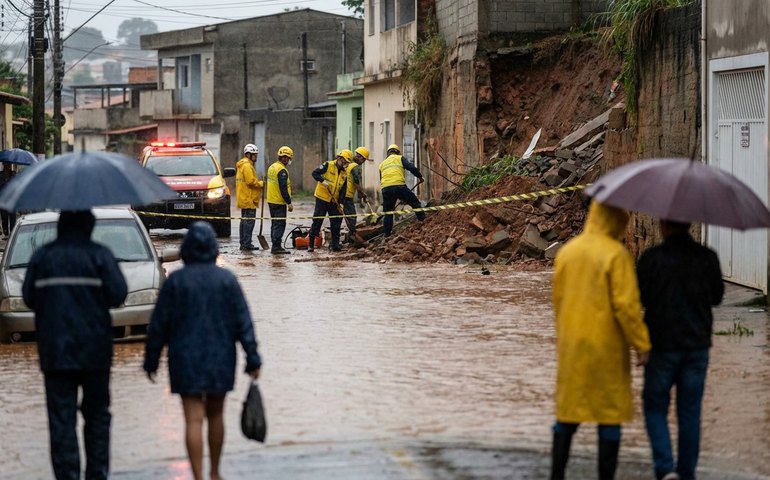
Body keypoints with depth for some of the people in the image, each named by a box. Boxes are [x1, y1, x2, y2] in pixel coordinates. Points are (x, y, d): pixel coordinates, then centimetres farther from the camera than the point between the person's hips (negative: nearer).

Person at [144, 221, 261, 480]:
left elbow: (158, 325, -4)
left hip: (186, 359, -2)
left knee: (193, 420, -3)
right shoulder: (226, 279, -3)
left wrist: (151, 361, 5)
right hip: (221, 357, 2)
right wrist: (252, 359, -2)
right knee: (216, 415, 17)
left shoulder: (176, 280, -6)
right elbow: (244, 322, -4)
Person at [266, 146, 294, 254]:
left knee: (274, 224, 14)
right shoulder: (282, 170, -18)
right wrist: (289, 202, -18)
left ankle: (275, 245, 18)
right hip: (279, 202, -10)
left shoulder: (272, 167, 14)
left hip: (271, 200, 10)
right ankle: (276, 246, -9)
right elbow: (283, 188, -22)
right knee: (280, 225, -7)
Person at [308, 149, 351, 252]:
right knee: (317, 221, -3)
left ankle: (335, 245, 11)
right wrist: (322, 180, -27)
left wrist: (341, 202, -7)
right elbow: (315, 173, -11)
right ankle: (311, 243, 3)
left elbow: (343, 190, 5)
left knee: (336, 223, 4)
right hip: (322, 198, -5)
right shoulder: (328, 165, -7)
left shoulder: (344, 174, 8)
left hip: (334, 201, 5)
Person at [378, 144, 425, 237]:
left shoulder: (382, 164, 29)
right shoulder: (400, 158, 15)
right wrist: (420, 177, 9)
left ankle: (387, 233, 11)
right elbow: (411, 167, -2)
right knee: (415, 203, 11)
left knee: (387, 211, 13)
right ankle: (423, 220, 2)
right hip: (399, 186, -4)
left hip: (385, 189, 4)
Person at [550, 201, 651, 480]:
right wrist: (642, 344, -11)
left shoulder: (567, 251, 6)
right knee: (610, 414, 3)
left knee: (568, 412, 13)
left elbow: (558, 300, 12)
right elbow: (626, 305, -17)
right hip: (607, 347, -5)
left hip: (571, 345, 5)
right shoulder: (616, 253, -13)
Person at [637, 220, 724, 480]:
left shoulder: (652, 257, -11)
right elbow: (717, 296, 10)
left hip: (662, 345, -3)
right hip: (698, 345, 3)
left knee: (655, 407, 8)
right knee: (690, 412, 10)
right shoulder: (708, 258, -2)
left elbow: (637, 297, -7)